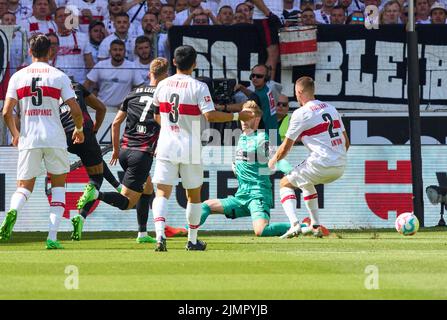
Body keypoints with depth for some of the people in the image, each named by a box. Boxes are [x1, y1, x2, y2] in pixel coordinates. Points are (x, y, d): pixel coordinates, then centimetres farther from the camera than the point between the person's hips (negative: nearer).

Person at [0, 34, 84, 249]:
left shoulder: (18, 77, 4)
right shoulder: (59, 76, 1)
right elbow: (76, 111, -4)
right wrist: (79, 130, 17)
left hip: (28, 140, 1)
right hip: (54, 138, -1)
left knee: (24, 187, 11)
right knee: (58, 184, 15)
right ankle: (52, 237, 2)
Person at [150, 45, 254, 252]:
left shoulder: (162, 85, 5)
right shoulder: (198, 87, -8)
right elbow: (210, 116, -18)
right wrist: (237, 116, -8)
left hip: (166, 148, 2)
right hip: (189, 149, -2)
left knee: (162, 193, -4)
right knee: (194, 195, 15)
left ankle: (160, 234, -26)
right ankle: (192, 240, 21)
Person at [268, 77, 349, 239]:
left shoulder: (301, 113, -5)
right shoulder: (331, 108, 15)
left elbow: (285, 148, 1)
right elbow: (346, 142, 18)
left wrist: (273, 161, 20)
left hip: (321, 164, -7)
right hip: (340, 167, 7)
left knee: (285, 184, 13)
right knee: (306, 182, 33)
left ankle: (294, 224, -9)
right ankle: (315, 226, 27)